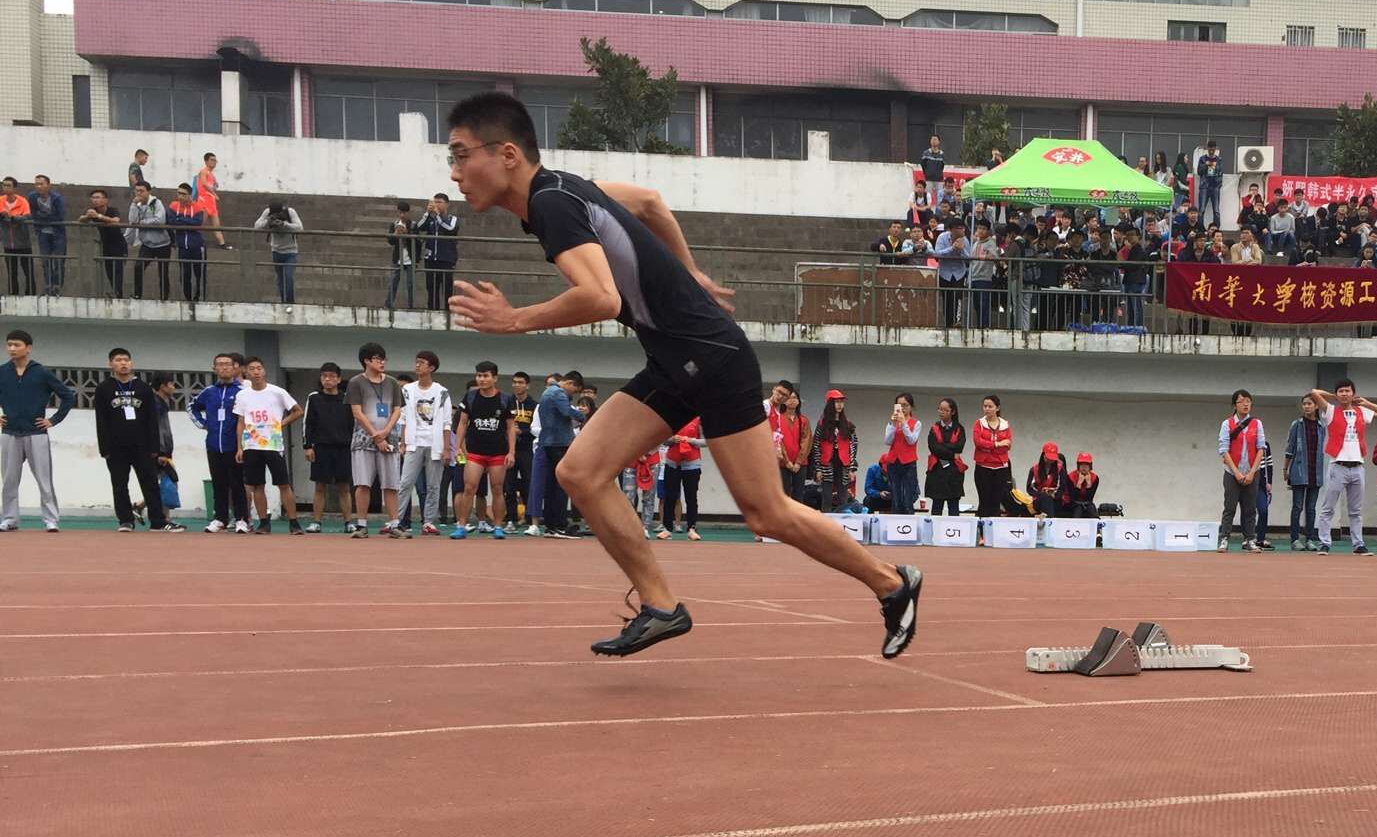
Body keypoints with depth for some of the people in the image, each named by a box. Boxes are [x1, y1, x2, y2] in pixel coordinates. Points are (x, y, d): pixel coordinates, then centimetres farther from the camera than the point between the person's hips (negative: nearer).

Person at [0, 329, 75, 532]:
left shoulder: (42, 373, -3)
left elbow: (68, 396, 2)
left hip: (36, 434, -3)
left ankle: (51, 520, 0)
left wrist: (54, 420, -2)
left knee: (45, 481, -3)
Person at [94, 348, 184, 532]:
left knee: (150, 484, -1)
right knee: (120, 486, 4)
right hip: (116, 448, -1)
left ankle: (159, 521, 0)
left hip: (141, 446, 1)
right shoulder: (103, 389, 4)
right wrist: (104, 449, -8)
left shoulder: (144, 388, 9)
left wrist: (154, 448, 0)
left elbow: (152, 420, 7)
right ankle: (125, 521, 11)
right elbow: (101, 422, 0)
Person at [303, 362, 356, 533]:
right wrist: (307, 446, -4)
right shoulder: (314, 398, 4)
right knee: (320, 487, 1)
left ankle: (349, 522, 7)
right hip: (321, 448, -1)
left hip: (343, 448, 1)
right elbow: (307, 424, 3)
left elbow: (352, 424, 10)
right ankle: (316, 522, 5)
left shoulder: (346, 399, 7)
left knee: (344, 487, 3)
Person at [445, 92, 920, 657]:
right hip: (674, 364, 9)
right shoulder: (562, 190, 10)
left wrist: (515, 320, -21)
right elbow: (650, 201, 26)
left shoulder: (552, 202, -18)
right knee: (579, 470, -2)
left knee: (767, 514, -3)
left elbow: (601, 299, -33)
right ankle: (661, 607, 4)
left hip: (712, 356, -9)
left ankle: (892, 584, 16)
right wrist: (689, 275, 31)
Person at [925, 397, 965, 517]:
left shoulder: (959, 429, 8)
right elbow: (933, 448, -7)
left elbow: (959, 447, -9)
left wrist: (941, 447, -11)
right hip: (937, 469, 0)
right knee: (937, 505, 1)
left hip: (954, 470, 0)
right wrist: (952, 454, -10)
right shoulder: (934, 428, 7)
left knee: (954, 506, 0)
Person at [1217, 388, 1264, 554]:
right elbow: (1224, 451, -6)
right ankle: (1223, 541, -2)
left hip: (1251, 474, 2)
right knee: (1229, 508, -3)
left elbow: (1261, 450, 1)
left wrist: (1252, 472, -8)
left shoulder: (1257, 424, 4)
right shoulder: (1227, 424, -2)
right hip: (1232, 473, -2)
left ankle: (1249, 541, 9)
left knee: (1250, 509, 4)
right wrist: (1236, 472, -12)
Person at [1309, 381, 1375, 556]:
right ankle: (1324, 544, 0)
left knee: (1356, 511, 10)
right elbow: (1314, 393, -8)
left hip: (1358, 467, 4)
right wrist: (1335, 397, 6)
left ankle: (1358, 545, 14)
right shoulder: (1331, 412, 2)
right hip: (1337, 467, -3)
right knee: (1328, 509, -2)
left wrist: (1366, 403, 11)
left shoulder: (1362, 412, 12)